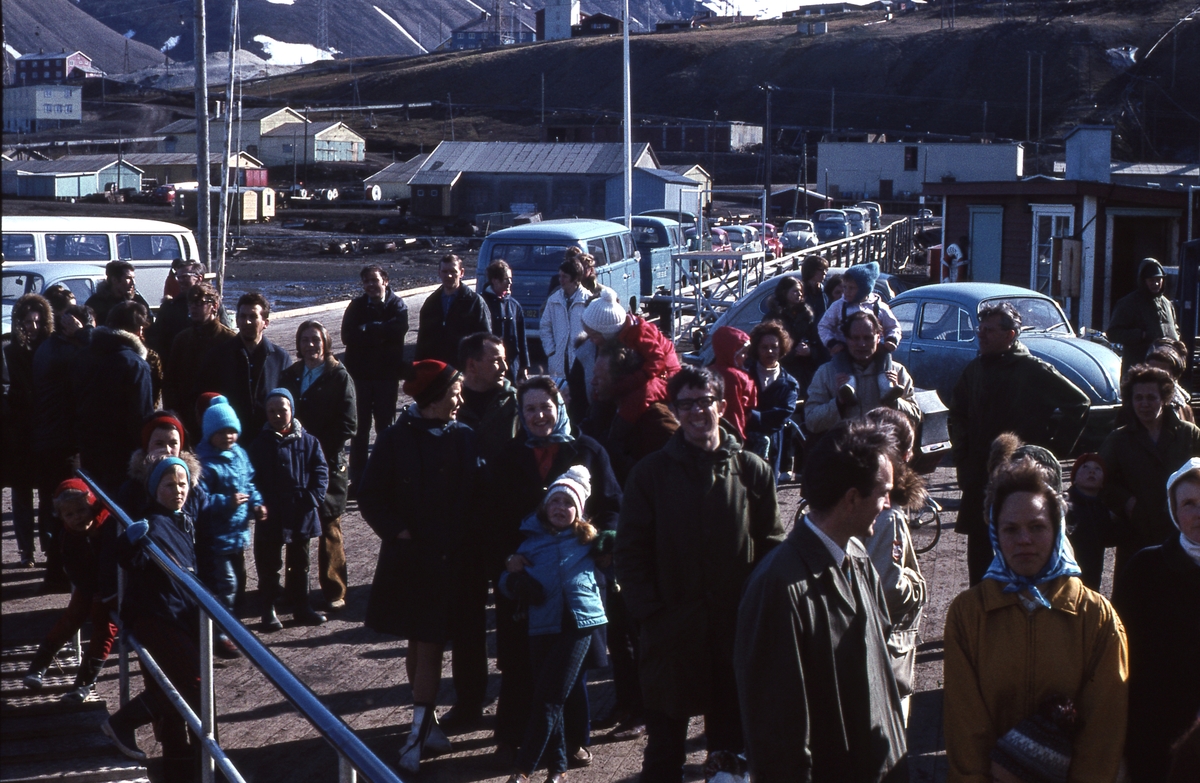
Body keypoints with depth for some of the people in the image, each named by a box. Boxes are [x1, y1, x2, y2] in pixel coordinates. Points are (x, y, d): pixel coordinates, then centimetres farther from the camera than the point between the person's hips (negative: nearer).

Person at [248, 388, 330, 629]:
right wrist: (260, 505, -15)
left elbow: (321, 472, -2)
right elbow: (253, 480, -3)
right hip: (271, 517, -2)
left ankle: (301, 606, 26)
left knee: (299, 563, 15)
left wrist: (312, 499, -14)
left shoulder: (308, 442, 0)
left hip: (301, 515, 2)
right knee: (269, 564, 6)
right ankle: (269, 610, 14)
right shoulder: (260, 445, -2)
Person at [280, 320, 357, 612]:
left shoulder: (339, 377, -2)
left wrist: (322, 450, -14)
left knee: (329, 528, 0)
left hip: (328, 464, -4)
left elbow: (348, 424, -7)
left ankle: (334, 591, 7)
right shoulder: (290, 376, 12)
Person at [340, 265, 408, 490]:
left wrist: (367, 330, -12)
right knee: (360, 428, 6)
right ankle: (357, 478, 11)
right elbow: (347, 336, -10)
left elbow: (398, 329, -21)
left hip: (387, 374, -1)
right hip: (360, 374, 2)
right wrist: (380, 334, -15)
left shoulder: (397, 305, -2)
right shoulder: (356, 306, 3)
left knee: (385, 427, 7)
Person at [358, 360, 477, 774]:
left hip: (450, 558, 0)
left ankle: (419, 733, 1)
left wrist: (470, 535, -14)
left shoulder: (463, 438, -1)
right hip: (408, 558, 0)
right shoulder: (396, 439, -5)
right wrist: (397, 531, -13)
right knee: (417, 644, 10)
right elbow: (370, 496, -2)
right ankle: (430, 721, 24)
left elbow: (478, 492, 0)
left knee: (429, 645, -1)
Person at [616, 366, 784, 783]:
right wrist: (651, 612, -8)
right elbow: (630, 553, 1)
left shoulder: (753, 471, 2)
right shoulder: (651, 473, 1)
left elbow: (771, 545, 4)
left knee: (731, 738, 12)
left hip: (737, 632, 1)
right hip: (671, 634, -1)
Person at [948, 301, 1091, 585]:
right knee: (978, 550, 6)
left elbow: (1079, 403, 0)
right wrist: (962, 454, 14)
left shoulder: (1034, 371, -5)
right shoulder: (974, 370, 10)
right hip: (979, 475, 5)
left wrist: (1055, 446, -2)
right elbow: (957, 415, 25)